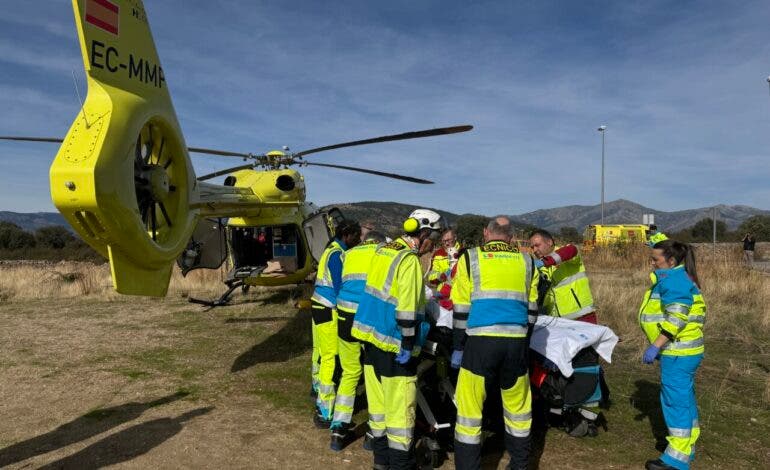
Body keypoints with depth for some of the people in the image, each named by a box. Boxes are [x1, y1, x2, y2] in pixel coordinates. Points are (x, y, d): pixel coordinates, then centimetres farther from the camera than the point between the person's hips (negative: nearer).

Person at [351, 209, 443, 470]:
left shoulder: (383, 250, 10)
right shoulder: (409, 260, -16)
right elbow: (407, 307, -20)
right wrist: (408, 345, -18)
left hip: (371, 334, 9)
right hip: (392, 342, -9)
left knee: (378, 397, 16)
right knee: (399, 403, 1)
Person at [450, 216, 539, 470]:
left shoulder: (470, 259, 2)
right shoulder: (526, 262, 11)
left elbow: (461, 309, 1)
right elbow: (531, 309, 14)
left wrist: (458, 347, 7)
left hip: (480, 341, -3)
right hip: (516, 342, 3)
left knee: (470, 406, 5)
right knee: (517, 406, 17)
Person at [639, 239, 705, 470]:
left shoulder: (673, 280, -17)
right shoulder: (677, 277, 16)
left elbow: (676, 319, -26)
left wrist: (655, 346, -26)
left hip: (678, 352, -11)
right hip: (681, 350, 11)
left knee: (676, 399, -6)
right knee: (683, 397, 18)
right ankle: (687, 447, 31)